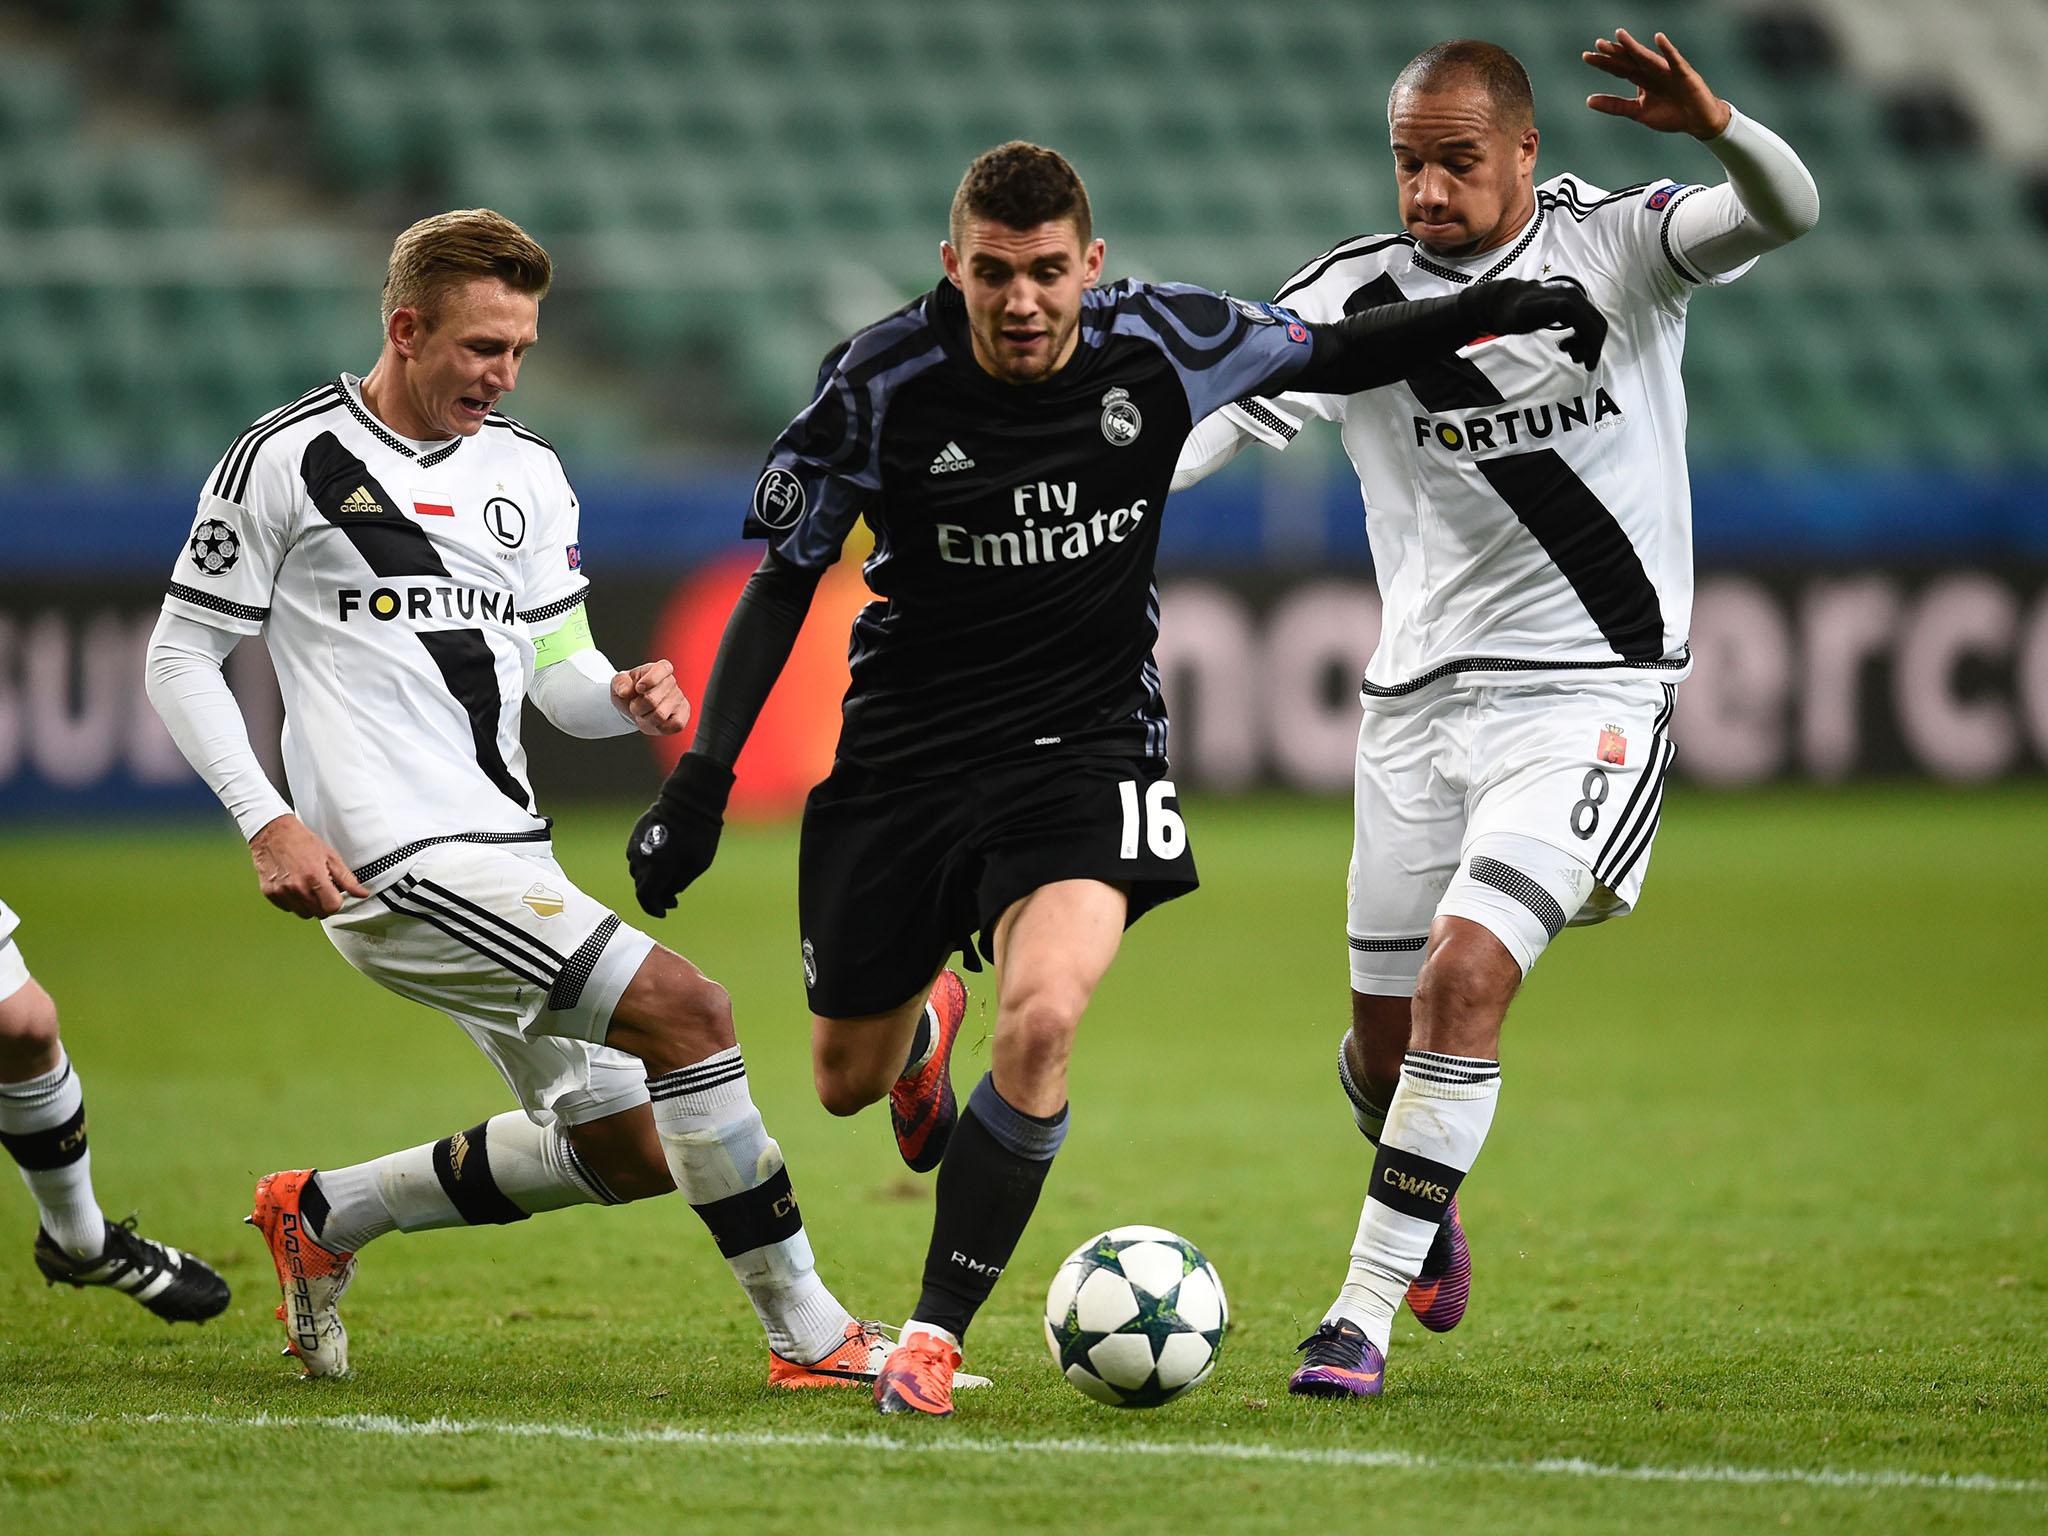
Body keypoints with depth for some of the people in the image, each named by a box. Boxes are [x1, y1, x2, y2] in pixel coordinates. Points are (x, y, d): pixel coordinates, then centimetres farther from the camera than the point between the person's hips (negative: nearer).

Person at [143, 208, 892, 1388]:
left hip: (505, 863, 8)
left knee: (625, 1152, 11)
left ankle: (324, 1216, 27)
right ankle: (809, 1334, -12)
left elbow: (557, 667, 15)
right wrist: (270, 825, -13)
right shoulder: (291, 459, -5)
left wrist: (624, 697, -9)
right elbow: (182, 658, -1)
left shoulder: (526, 471, 13)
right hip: (401, 863, -8)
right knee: (688, 1011, -20)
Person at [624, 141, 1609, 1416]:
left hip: (1084, 749, -1)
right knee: (848, 1083, 13)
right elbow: (785, 579, -5)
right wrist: (701, 779, -11)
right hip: (905, 752, 1)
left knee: (1041, 1019, -28)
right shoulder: (884, 381, -14)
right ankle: (922, 1025, 54)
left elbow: (1328, 354, 8)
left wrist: (1493, 313, -4)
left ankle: (937, 1334, -16)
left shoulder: (1161, 346, -11)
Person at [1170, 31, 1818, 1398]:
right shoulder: (1361, 295, 1)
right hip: (1418, 704, 3)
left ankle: (1369, 1310, -14)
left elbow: (1784, 213, -18)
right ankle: (1428, 1212, 43)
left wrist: (1717, 128, -40)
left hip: (1590, 700, -3)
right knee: (1386, 1036, 8)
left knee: (1462, 979, -20)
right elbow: (1219, 409, -8)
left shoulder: (1622, 248, -3)